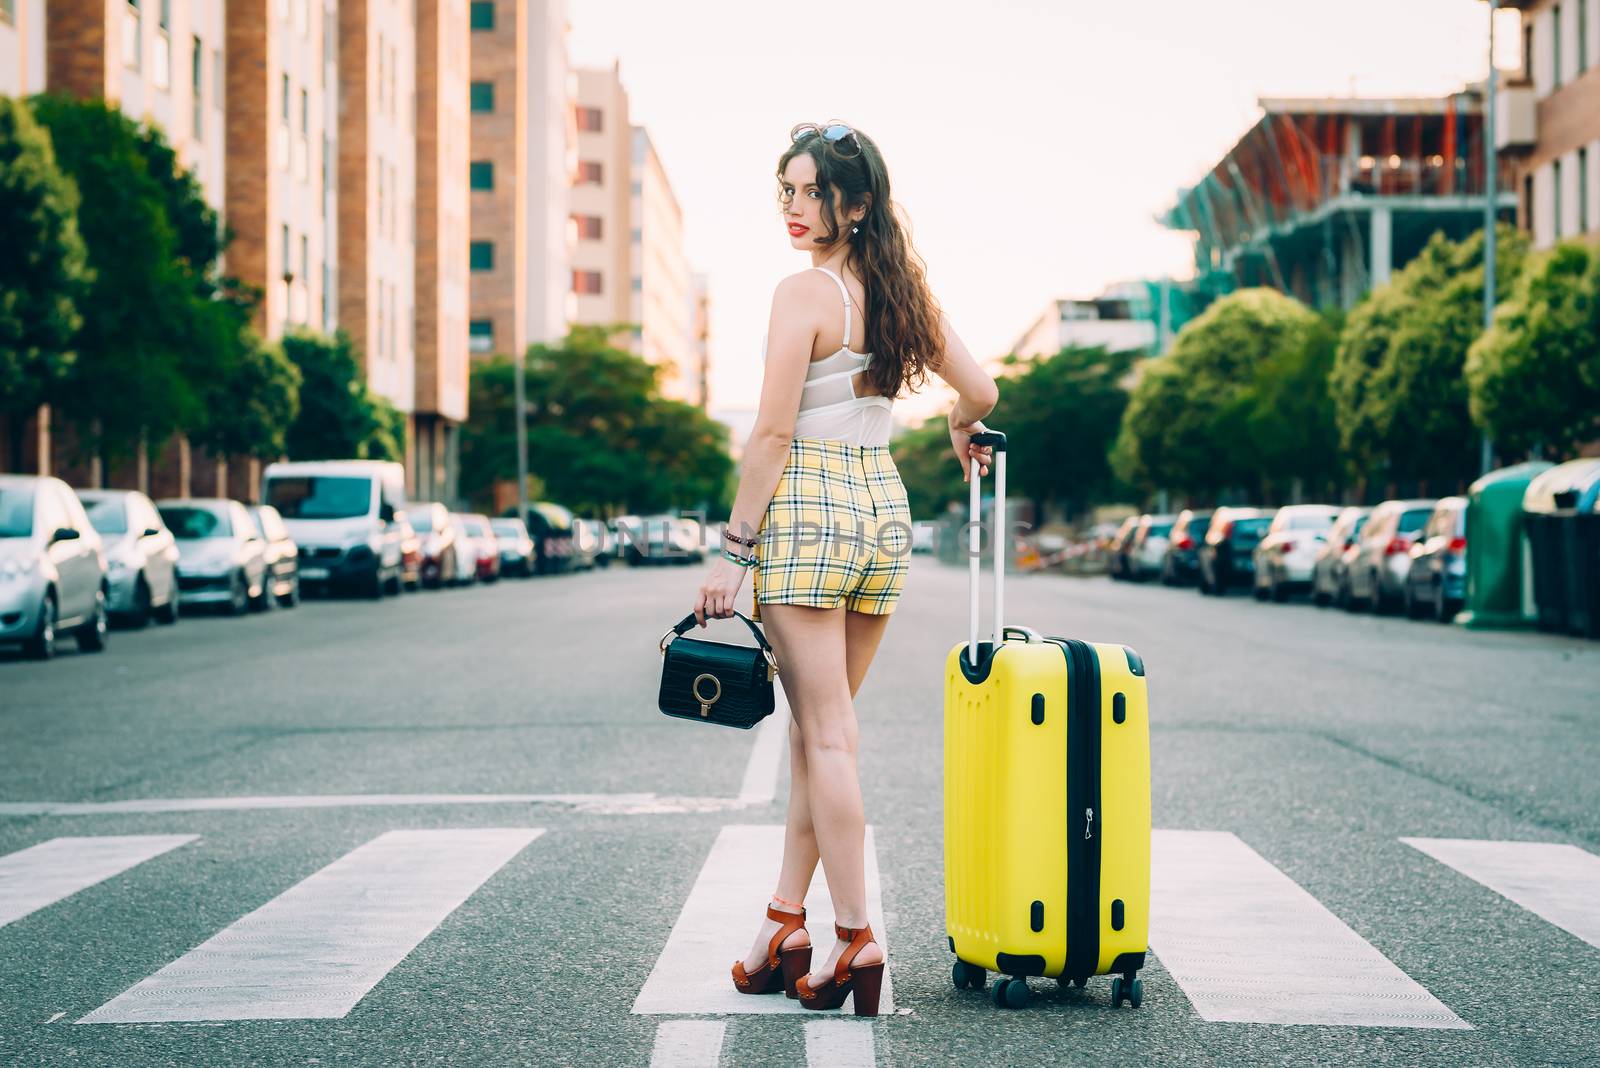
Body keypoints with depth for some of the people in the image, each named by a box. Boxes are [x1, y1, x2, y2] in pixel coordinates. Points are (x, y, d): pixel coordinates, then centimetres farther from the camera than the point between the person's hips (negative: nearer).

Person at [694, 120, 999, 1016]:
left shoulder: (803, 293, -11)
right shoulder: (904, 288, 9)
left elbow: (773, 434, -13)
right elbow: (982, 393, 12)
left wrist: (735, 549, -9)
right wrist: (963, 433, 35)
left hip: (808, 509, -7)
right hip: (886, 507, 7)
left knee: (827, 734, -3)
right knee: (819, 726, 13)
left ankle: (857, 941, -2)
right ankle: (787, 924, 19)